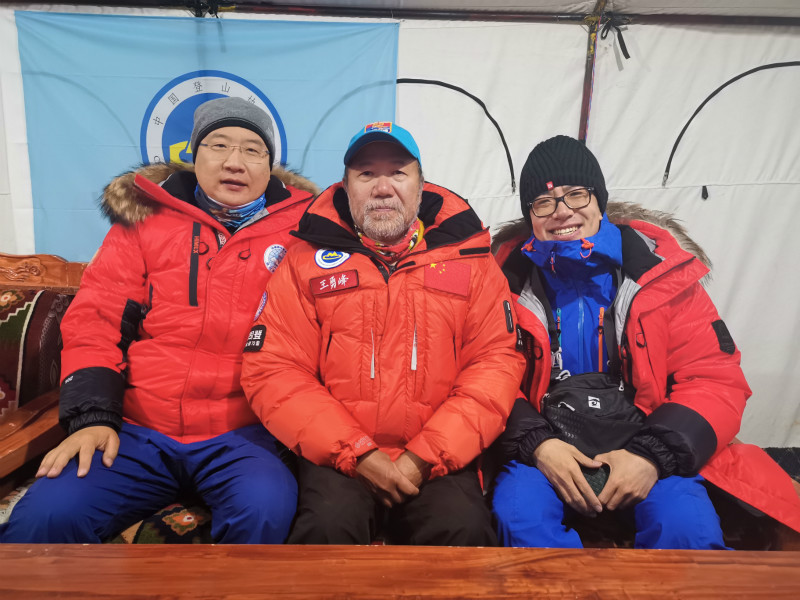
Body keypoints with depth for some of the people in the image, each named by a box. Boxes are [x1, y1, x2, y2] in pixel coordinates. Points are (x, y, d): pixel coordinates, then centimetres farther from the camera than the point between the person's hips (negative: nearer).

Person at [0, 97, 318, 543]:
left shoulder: (299, 228, 5)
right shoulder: (145, 220, 11)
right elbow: (94, 319, 7)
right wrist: (93, 416, -4)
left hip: (242, 437, -1)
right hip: (136, 432, 2)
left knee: (265, 511, -29)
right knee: (43, 518, -18)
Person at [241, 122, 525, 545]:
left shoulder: (467, 257, 7)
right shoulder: (306, 261, 5)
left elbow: (496, 360, 0)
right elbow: (274, 371, -2)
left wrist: (425, 456, -8)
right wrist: (360, 455, -10)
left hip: (437, 459, 1)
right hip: (337, 457, 0)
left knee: (462, 526, -24)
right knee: (328, 524, -27)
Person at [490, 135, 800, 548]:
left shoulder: (658, 267, 1)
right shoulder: (508, 278, 1)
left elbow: (716, 378, 0)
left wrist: (654, 454, -14)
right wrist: (536, 444, -16)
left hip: (645, 448, 1)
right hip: (543, 448, 0)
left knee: (688, 525, -28)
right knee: (517, 513, -29)